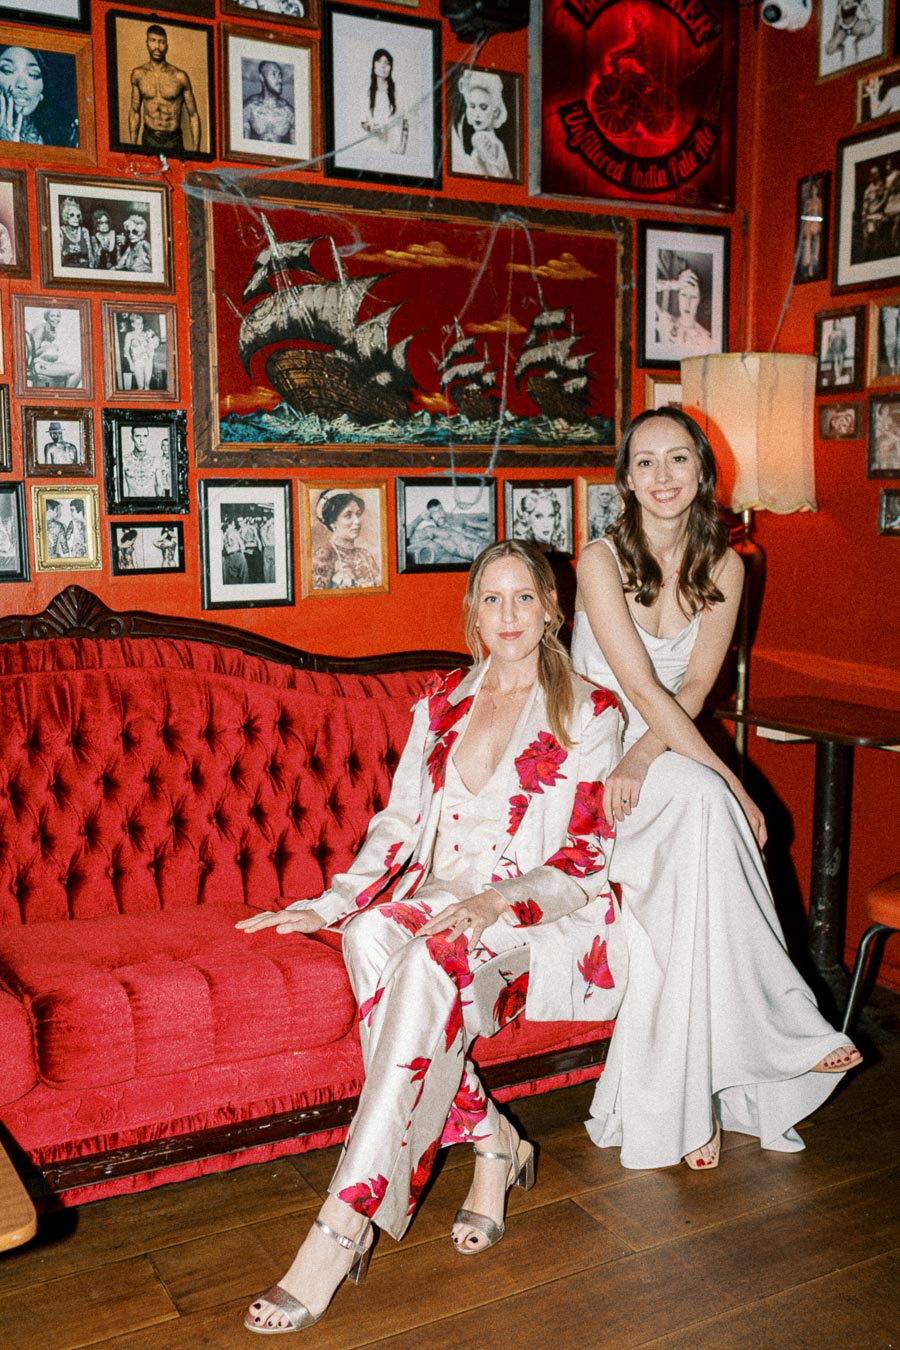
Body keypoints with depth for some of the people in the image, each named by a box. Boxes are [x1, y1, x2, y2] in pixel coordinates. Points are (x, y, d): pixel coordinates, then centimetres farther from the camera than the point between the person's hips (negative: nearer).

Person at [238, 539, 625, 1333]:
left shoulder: (590, 712, 2)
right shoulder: (441, 704, 15)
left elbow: (584, 859, -5)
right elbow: (399, 826, 12)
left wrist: (497, 902, -23)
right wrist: (329, 904, -4)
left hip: (540, 921, -4)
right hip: (440, 905, 4)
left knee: (433, 955, -37)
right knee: (371, 933, -32)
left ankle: (346, 1221, -35)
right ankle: (491, 1142, -17)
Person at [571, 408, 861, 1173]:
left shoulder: (723, 567, 2)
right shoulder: (603, 561, -12)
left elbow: (694, 688, -5)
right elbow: (643, 690, -19)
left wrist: (641, 759, -23)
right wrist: (730, 781, -24)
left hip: (673, 755, 4)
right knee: (702, 800, -34)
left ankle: (678, 1102, -19)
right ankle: (785, 1032, -24)